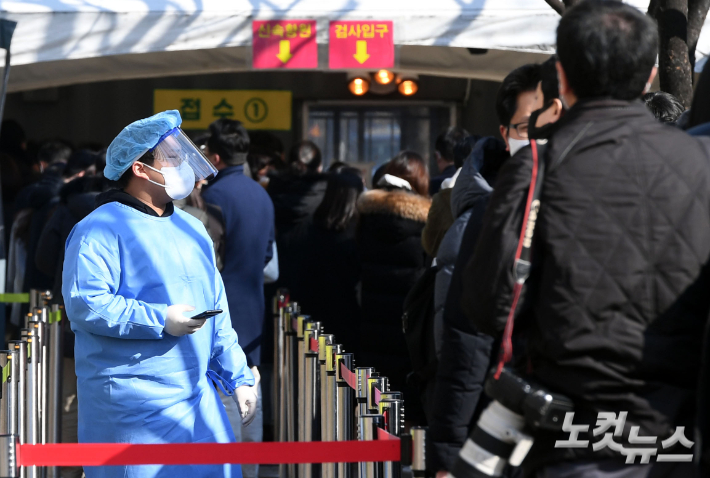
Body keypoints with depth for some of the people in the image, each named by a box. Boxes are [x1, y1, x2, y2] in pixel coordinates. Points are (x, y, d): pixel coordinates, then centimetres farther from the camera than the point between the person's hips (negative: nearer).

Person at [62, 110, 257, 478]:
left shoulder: (192, 229, 18)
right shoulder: (100, 230, -9)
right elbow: (84, 304, -21)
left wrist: (238, 378, 18)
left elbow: (217, 314, 23)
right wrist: (161, 320, -20)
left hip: (196, 398, 8)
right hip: (132, 403, -8)